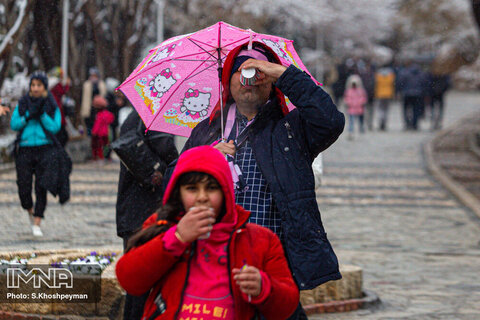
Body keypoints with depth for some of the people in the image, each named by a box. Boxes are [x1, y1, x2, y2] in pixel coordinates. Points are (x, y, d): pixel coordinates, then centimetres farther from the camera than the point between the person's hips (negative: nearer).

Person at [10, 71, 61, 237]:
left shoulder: (52, 105, 5)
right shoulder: (23, 103, 8)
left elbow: (55, 128, -4)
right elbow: (13, 124, 0)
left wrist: (42, 114, -14)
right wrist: (29, 115, -13)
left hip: (44, 149, -1)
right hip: (25, 149, 1)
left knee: (41, 188, -9)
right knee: (24, 188, -3)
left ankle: (37, 225, -4)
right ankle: (31, 212, 29)